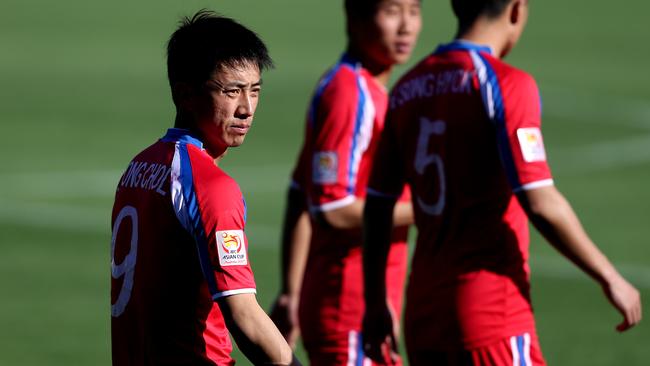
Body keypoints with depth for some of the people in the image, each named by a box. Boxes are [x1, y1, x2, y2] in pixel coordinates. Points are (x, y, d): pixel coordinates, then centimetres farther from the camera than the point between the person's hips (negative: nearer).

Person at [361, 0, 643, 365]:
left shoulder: (408, 89, 9)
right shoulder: (507, 84, -11)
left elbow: (377, 206, 12)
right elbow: (541, 204, -17)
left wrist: (376, 303, 20)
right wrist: (610, 277, -7)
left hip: (423, 316, 7)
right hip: (492, 316, -7)